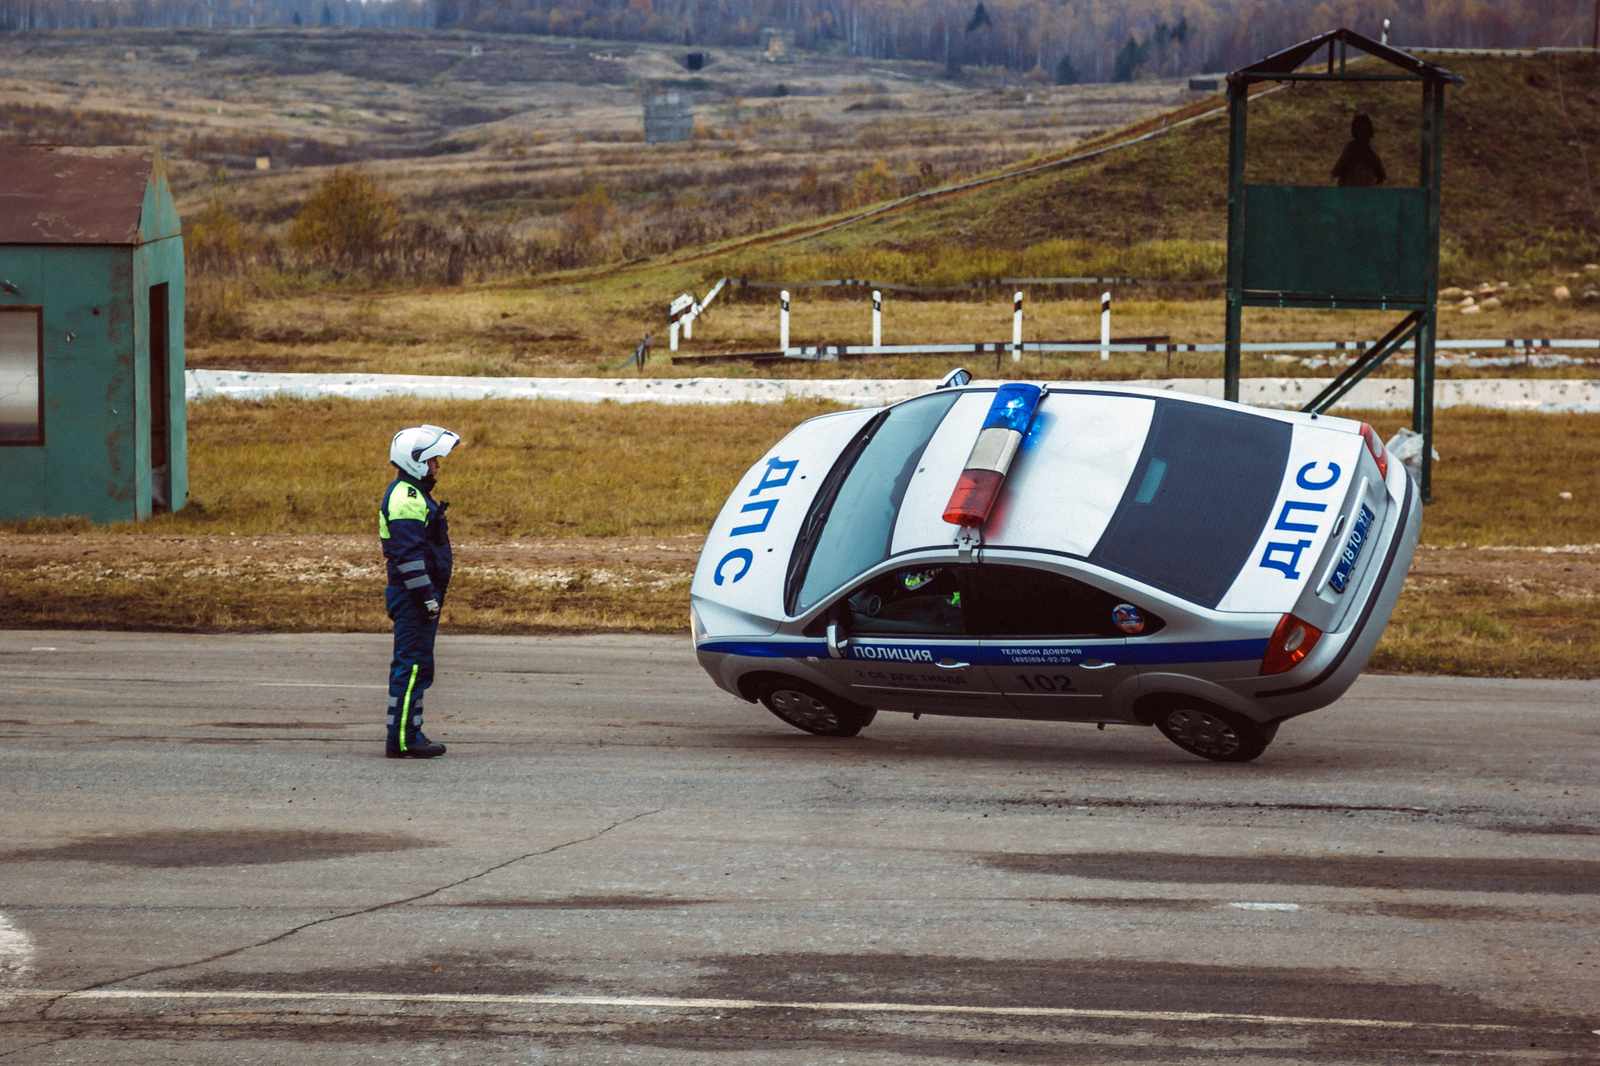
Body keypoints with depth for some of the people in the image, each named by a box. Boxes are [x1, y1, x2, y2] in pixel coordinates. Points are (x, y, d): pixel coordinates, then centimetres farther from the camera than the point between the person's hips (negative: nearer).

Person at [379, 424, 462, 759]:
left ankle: (409, 735, 18)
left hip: (420, 597, 11)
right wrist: (428, 596, -21)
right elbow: (407, 553, -22)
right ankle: (402, 740, -10)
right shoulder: (405, 499, -16)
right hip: (412, 595, -11)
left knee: (412, 666, 13)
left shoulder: (415, 494, 18)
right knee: (413, 665, -10)